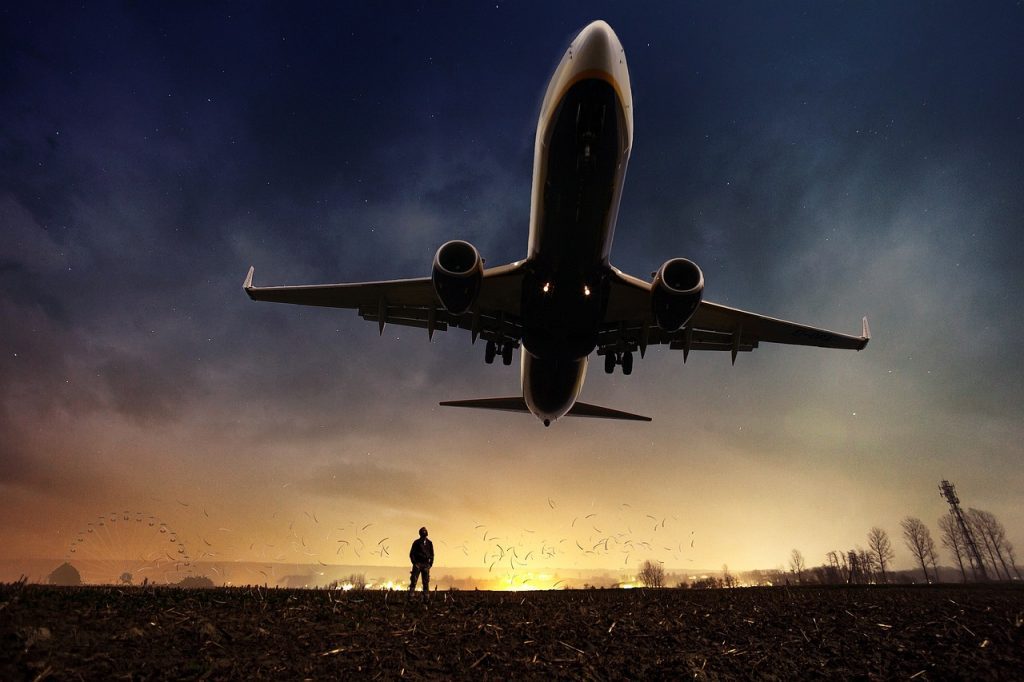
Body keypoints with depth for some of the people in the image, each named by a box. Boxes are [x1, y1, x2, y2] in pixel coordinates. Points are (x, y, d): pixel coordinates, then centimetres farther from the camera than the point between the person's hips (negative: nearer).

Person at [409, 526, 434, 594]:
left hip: (426, 565, 3)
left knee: (426, 582, 2)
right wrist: (414, 562, -7)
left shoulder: (429, 543, 10)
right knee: (413, 581, -8)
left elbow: (432, 554, 15)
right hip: (417, 564, -3)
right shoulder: (416, 542, 2)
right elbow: (411, 553, 2)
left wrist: (430, 563, 4)